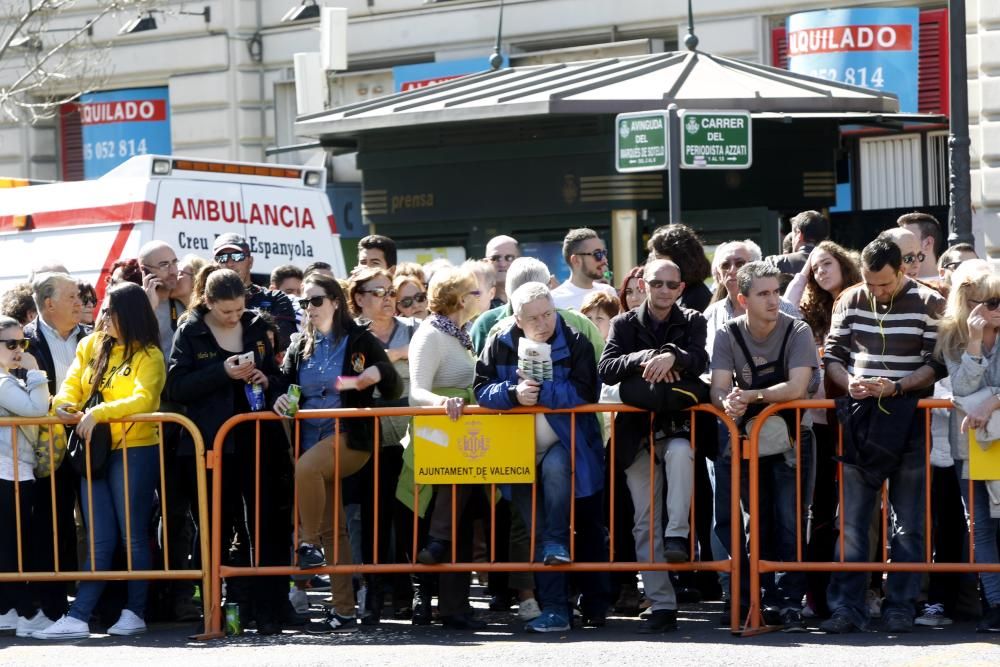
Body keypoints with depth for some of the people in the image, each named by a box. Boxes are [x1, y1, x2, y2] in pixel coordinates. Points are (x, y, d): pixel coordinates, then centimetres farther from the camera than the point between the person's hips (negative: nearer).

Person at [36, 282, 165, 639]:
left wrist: (100, 412, -29)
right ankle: (77, 618, -3)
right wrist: (64, 403, -14)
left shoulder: (149, 356, -3)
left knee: (133, 535, 1)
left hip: (134, 449, -4)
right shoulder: (90, 346, 12)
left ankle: (134, 613, 9)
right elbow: (72, 384, 9)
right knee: (100, 540, 2)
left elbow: (142, 400, -17)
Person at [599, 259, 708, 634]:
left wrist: (672, 356, -32)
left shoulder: (692, 322, 6)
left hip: (677, 425, -1)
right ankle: (662, 606, -2)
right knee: (645, 522, -3)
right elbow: (606, 370, -7)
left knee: (680, 452, -39)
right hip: (637, 431, 1)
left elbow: (699, 361, -12)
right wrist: (645, 358, -22)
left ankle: (678, 534, -36)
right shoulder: (625, 325, 7)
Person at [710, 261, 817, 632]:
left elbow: (796, 388, -23)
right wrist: (728, 402, -38)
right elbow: (719, 389, -15)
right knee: (757, 523, 5)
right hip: (747, 436, 3)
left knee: (790, 522, -10)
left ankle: (791, 602, -9)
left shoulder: (797, 331, -12)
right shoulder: (728, 335, -4)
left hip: (789, 438, -3)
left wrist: (750, 396, -27)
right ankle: (767, 598, 13)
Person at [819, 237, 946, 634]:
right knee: (851, 519, 0)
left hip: (908, 419, -3)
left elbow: (936, 364, -4)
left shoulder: (929, 304, -2)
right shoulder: (849, 301, 8)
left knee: (908, 522, 2)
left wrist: (897, 387, -18)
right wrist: (848, 382, -10)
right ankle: (847, 608, 0)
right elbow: (832, 355, 10)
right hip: (860, 418, 3)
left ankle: (900, 606, 7)